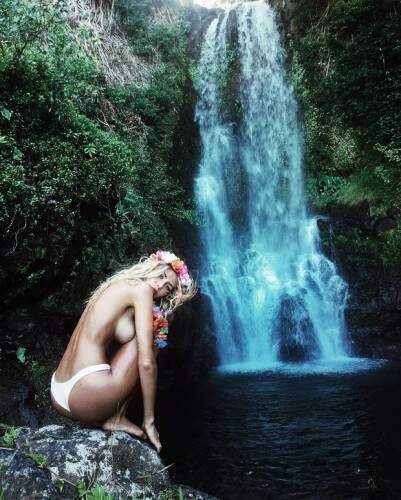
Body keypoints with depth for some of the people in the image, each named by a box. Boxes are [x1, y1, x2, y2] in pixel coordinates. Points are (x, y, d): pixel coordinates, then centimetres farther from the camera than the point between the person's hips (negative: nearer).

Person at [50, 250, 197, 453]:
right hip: (85, 396, -9)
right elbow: (146, 363, -11)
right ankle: (116, 419, 4)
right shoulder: (141, 288, -5)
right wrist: (149, 421, -1)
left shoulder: (116, 286, 19)